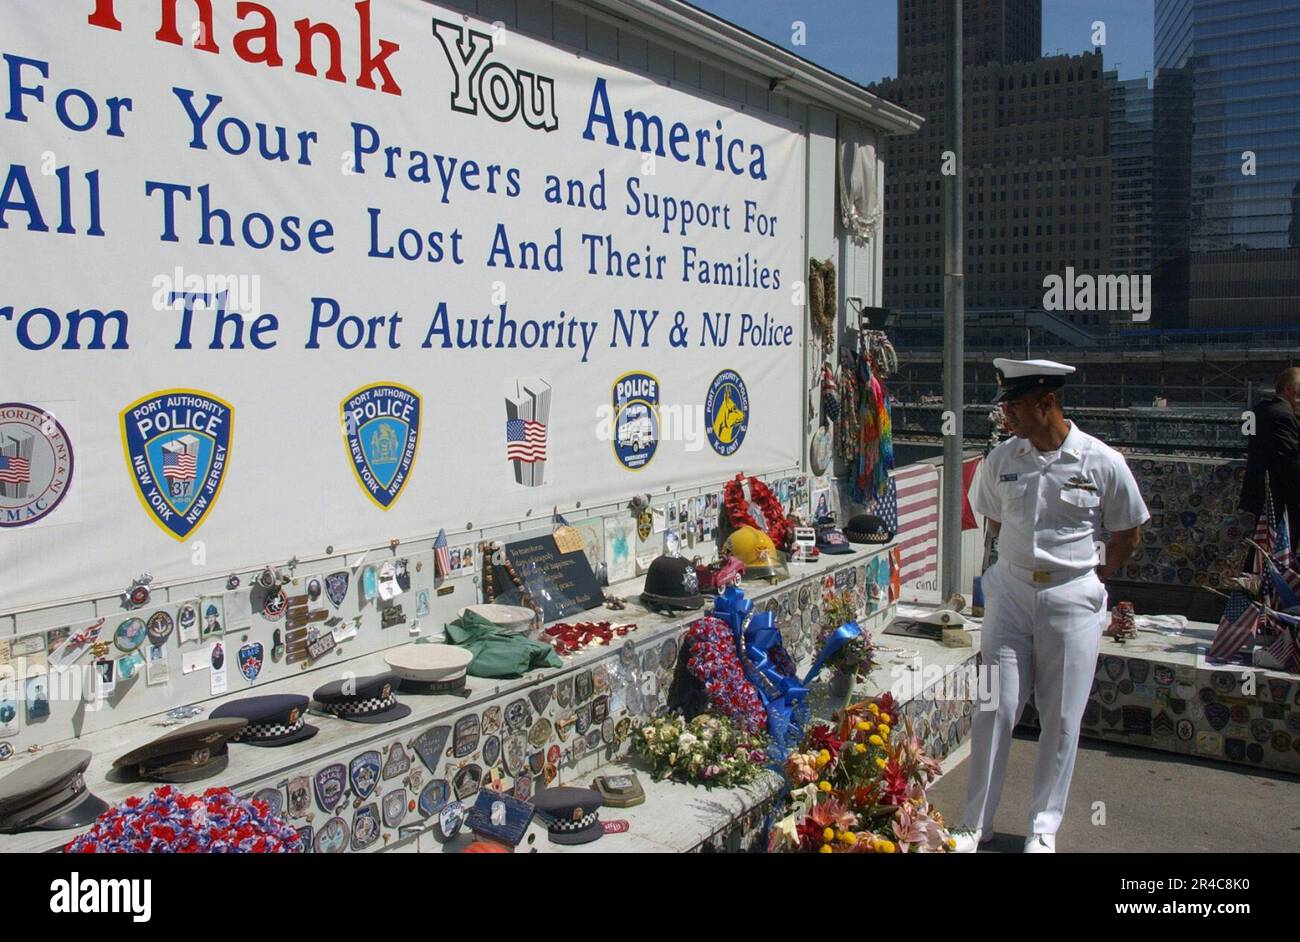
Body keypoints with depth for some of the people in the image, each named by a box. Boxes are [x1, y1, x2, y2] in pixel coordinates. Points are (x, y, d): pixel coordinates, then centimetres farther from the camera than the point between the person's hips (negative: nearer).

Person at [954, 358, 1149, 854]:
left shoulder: (1104, 463, -9)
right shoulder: (1001, 459, -1)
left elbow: (1128, 534, 4)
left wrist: (1094, 576, 2)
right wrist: (1024, 559, 8)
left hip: (1072, 600, -2)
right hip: (1010, 593, 2)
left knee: (1062, 719, 6)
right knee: (995, 709, 2)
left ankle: (1044, 826, 22)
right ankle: (976, 822, 15)